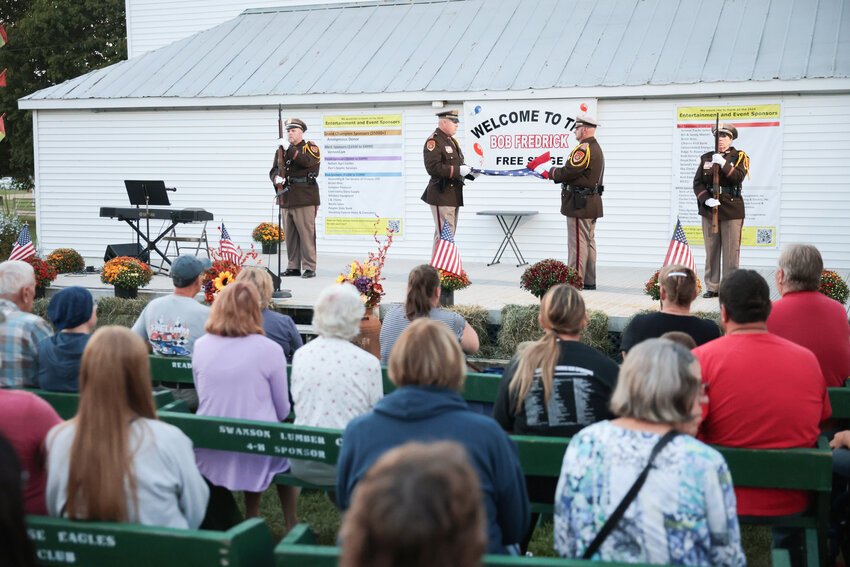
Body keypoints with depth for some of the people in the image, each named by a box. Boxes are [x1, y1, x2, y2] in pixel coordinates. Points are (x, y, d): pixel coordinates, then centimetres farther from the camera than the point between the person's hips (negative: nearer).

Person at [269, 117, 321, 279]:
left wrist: (289, 149, -21)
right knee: (289, 235, 8)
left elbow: (307, 161, -19)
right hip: (286, 198, 6)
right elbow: (273, 170, 15)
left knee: (306, 233, -7)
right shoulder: (282, 150, 18)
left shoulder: (310, 148, 2)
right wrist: (277, 178, -8)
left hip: (305, 197, -6)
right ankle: (293, 267, 14)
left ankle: (309, 267, -3)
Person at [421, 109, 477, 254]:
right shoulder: (433, 141, -12)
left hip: (454, 196, 10)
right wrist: (458, 170, -22)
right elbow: (433, 167, -23)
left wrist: (467, 171, 8)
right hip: (441, 195, -10)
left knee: (450, 232, 15)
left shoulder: (452, 140, 19)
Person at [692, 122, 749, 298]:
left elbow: (738, 177, -14)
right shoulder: (706, 158, 12)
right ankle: (712, 287, 13)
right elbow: (697, 183, 5)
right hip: (709, 209, 3)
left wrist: (723, 164, -26)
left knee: (731, 251, -3)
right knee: (711, 250, 5)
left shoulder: (739, 156, 4)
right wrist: (706, 199, -12)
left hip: (731, 209, -3)